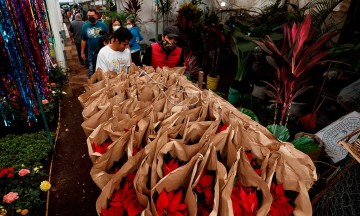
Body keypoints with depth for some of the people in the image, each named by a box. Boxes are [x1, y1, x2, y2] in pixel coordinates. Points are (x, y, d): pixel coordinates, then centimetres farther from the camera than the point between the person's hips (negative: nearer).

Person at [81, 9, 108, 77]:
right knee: (91, 70, 10)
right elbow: (83, 40, 5)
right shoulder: (85, 26, -1)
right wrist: (82, 52, 6)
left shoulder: (102, 25, -7)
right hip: (91, 53, 1)